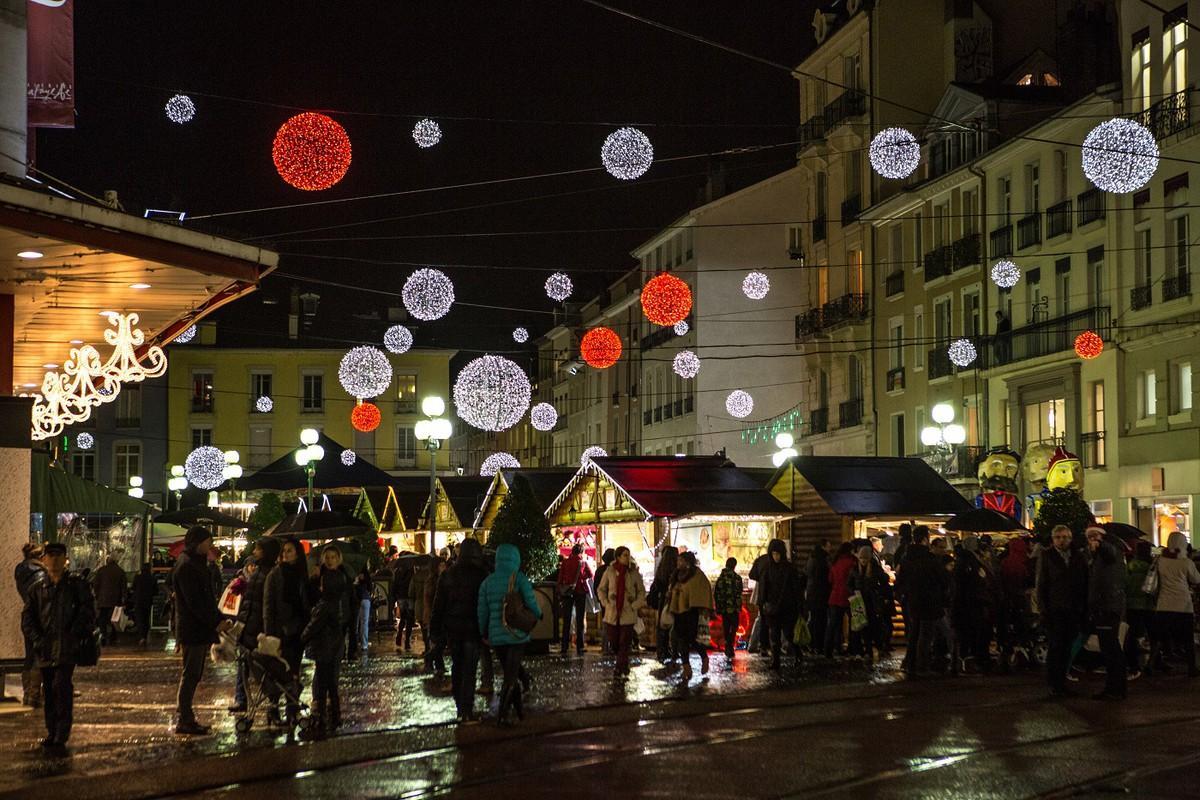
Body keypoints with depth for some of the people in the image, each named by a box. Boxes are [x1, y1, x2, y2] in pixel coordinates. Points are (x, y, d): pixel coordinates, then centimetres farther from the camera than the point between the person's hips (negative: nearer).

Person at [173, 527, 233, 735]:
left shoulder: (196, 565, 18)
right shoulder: (186, 567, -14)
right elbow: (194, 602, -20)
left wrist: (218, 620, 8)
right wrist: (215, 623, -20)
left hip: (201, 630, 10)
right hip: (192, 630, -10)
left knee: (193, 675, 12)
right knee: (190, 675, -7)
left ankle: (184, 718, 17)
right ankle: (184, 721, -5)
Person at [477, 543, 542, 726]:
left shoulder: (488, 582, 3)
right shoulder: (519, 579, -8)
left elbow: (482, 611, 6)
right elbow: (531, 603, -11)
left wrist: (483, 633, 20)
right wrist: (538, 614, 11)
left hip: (496, 636, 4)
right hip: (517, 634, -3)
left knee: (510, 673, 19)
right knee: (511, 675, 2)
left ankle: (519, 709, 27)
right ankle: (502, 714, -5)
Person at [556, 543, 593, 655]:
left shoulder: (565, 562, -1)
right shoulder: (583, 563, -4)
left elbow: (560, 578, -1)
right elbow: (590, 575, 8)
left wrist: (559, 593, 3)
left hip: (567, 592, 1)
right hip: (580, 591, -1)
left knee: (566, 621, 7)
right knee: (580, 620, 6)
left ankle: (564, 648, 2)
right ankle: (579, 648, 1)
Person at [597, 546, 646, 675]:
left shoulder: (634, 573, 0)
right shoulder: (609, 572, 1)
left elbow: (641, 591, 9)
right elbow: (601, 589, 11)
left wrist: (635, 605, -1)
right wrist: (606, 603, 0)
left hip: (628, 614, -1)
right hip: (612, 613, 1)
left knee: (625, 642, -5)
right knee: (614, 642, 5)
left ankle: (620, 667, 4)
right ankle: (622, 663, 30)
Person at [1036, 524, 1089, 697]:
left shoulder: (1077, 558, 11)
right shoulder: (1046, 556, 3)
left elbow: (1084, 584, 11)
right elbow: (1040, 584, 0)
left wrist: (1084, 609, 4)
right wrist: (1043, 610, -8)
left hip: (1073, 611, 3)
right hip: (1054, 610, -3)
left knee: (1067, 649, 6)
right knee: (1055, 647, -5)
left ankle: (1061, 683, 12)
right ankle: (1054, 685, 0)